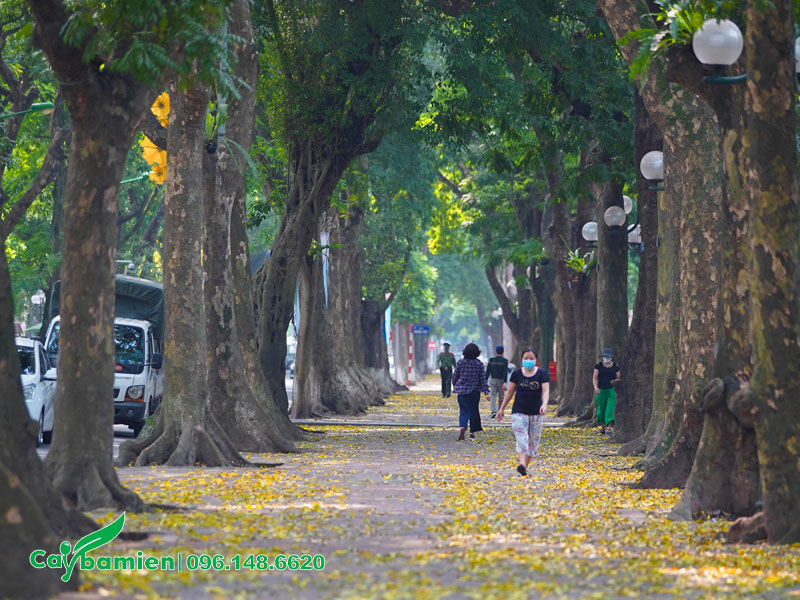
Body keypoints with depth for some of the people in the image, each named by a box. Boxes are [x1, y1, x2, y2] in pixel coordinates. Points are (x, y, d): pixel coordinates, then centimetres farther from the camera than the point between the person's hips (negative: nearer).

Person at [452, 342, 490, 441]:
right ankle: (472, 432, 14)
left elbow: (455, 376, 5)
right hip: (475, 390, 1)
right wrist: (486, 392, -2)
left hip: (462, 390, -1)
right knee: (474, 411, 11)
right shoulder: (479, 364, -3)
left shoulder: (460, 362, -4)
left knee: (464, 411, 1)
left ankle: (462, 427, -26)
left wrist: (455, 387, 22)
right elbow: (483, 379, -3)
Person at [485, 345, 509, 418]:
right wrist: (505, 382, -16)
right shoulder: (505, 361, -4)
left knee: (493, 396, -4)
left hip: (493, 380, 0)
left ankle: (493, 411, -22)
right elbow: (505, 372, -12)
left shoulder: (491, 360, 1)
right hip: (501, 380, 0)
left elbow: (488, 371, 1)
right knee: (501, 397, 11)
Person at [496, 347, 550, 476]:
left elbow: (545, 391, -12)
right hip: (519, 411, -1)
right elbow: (510, 392, 10)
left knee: (533, 440, 5)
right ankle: (522, 464, -31)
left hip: (536, 412, 1)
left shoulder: (542, 373, -2)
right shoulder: (517, 374, 2)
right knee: (521, 437, -16)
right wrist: (502, 409, 11)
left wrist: (544, 404, -31)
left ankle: (525, 466, 15)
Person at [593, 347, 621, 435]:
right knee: (601, 410, 6)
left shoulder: (615, 366, 3)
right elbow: (595, 378, -1)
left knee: (610, 409, -13)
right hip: (601, 390, 1)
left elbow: (618, 378, 11)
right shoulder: (598, 365, 1)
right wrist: (596, 387, -17)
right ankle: (603, 426, 29)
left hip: (612, 390, -1)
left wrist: (616, 382, -12)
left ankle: (609, 428, -18)